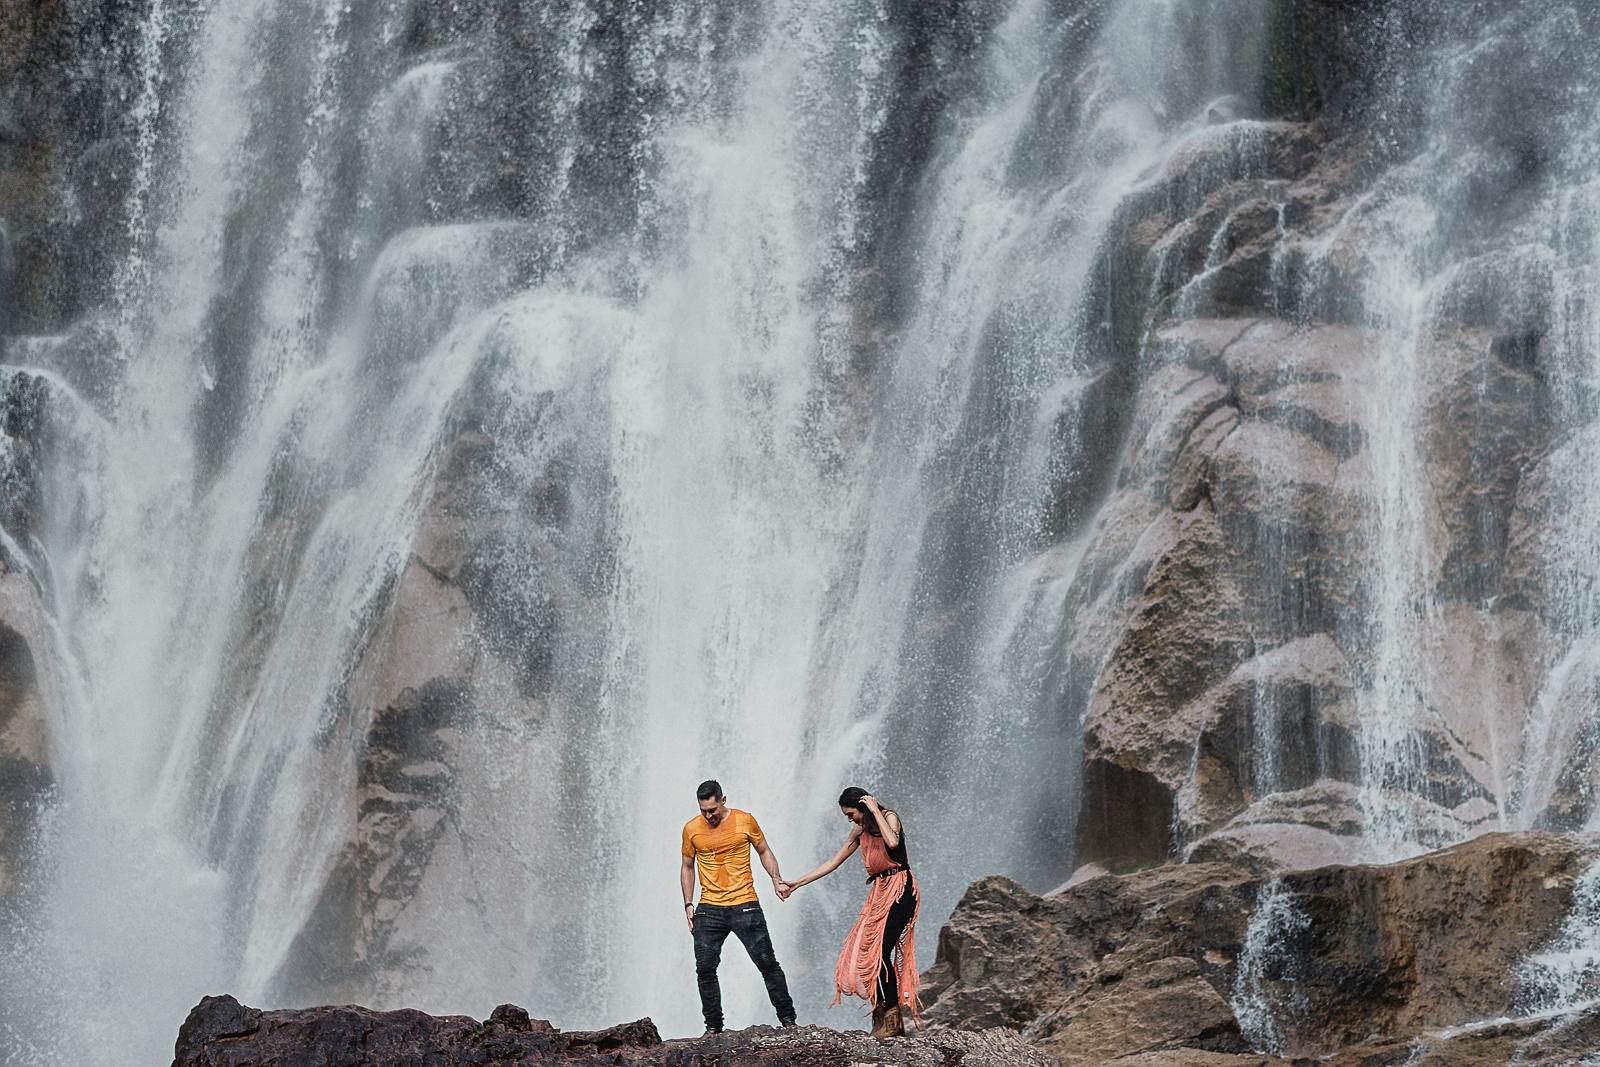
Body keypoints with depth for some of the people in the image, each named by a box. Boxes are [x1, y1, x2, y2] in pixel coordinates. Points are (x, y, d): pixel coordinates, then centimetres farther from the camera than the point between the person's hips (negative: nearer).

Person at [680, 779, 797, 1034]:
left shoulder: (745, 821, -1)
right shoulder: (691, 829, 3)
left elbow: (764, 851, 13)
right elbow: (687, 867, 15)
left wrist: (776, 878, -4)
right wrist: (688, 904, 7)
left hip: (745, 905, -2)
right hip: (709, 909, 2)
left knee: (767, 963, -2)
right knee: (705, 969, -4)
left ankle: (787, 1019, 7)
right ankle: (713, 1026, 7)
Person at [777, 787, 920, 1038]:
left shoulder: (889, 817, -6)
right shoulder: (859, 831, 15)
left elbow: (892, 842, -30)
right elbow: (833, 863, 19)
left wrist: (875, 811, -18)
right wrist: (795, 884, 18)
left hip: (900, 890, -8)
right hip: (879, 892, 8)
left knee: (880, 952, -16)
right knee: (865, 952, -2)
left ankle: (892, 1023, -14)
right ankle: (882, 1021, 0)